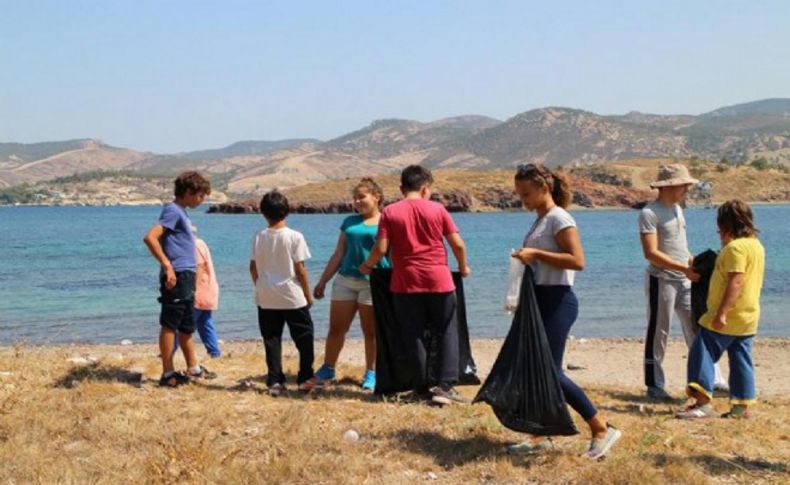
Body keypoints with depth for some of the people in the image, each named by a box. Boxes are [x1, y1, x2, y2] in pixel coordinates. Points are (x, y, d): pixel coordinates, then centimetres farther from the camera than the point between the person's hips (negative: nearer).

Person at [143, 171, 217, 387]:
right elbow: (150, 237, -23)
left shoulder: (181, 212, 17)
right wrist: (167, 266, -23)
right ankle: (168, 373, 2)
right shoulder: (173, 211, -11)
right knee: (169, 325, -3)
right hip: (176, 277, -10)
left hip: (186, 277, 10)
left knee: (186, 325, 17)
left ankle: (193, 368, 27)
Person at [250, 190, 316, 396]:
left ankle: (275, 382, 6)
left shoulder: (258, 237, 0)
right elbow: (300, 270, -9)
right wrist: (308, 294, 2)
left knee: (271, 339, 8)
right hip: (292, 296, -3)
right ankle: (305, 378, 9)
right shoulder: (294, 237, -10)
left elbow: (253, 268, 5)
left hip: (266, 298, 3)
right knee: (304, 336, 10)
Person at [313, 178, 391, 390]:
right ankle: (327, 369, 17)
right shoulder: (350, 222, 14)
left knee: (371, 332, 3)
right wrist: (322, 282, 15)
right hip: (345, 280, 4)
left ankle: (371, 374, 14)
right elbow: (338, 255, 17)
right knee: (335, 328, 5)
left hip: (373, 283, -4)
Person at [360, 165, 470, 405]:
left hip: (406, 282, 1)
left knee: (414, 336, 9)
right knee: (447, 332, 7)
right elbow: (458, 244, 1)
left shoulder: (389, 212, 0)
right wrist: (463, 267, 19)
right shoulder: (437, 209, 1)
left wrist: (367, 266, 13)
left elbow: (381, 248, -7)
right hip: (439, 280, 0)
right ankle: (445, 385, -4)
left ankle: (422, 388, 13)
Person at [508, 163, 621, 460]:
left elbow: (577, 261, -23)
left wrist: (536, 253, -23)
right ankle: (539, 436, 18)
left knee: (550, 371, -11)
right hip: (540, 299, 10)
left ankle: (602, 429, -2)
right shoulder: (540, 221, 15)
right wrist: (526, 258, 9)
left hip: (557, 300, -10)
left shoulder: (559, 219, -12)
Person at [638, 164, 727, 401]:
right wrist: (684, 269, -24)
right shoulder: (649, 213, -13)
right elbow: (651, 253, -21)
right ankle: (655, 386, 10)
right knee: (658, 333, 1)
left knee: (697, 329, 10)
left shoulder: (677, 209, 13)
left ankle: (712, 379, 17)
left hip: (684, 280, 8)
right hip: (661, 280, -8)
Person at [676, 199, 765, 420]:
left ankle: (703, 402, -11)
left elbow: (736, 281, -25)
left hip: (728, 317, -9)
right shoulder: (757, 245, 13)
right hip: (748, 316, 9)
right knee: (741, 361, 12)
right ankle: (742, 406, 14)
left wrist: (721, 312, -27)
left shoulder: (736, 247, -17)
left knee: (702, 354, -6)